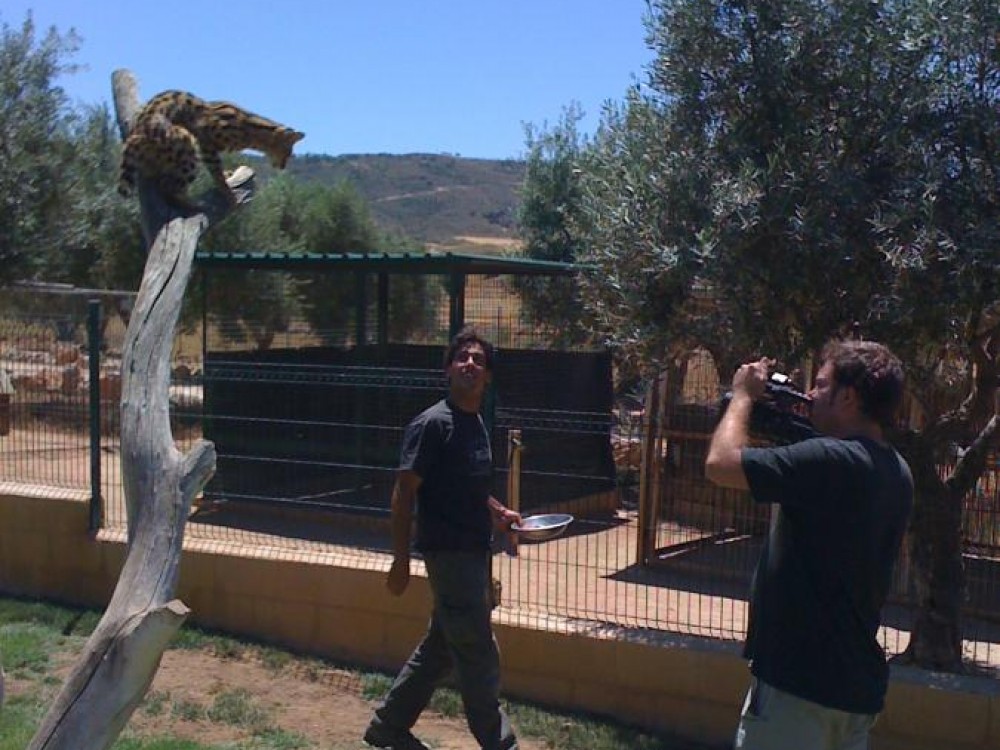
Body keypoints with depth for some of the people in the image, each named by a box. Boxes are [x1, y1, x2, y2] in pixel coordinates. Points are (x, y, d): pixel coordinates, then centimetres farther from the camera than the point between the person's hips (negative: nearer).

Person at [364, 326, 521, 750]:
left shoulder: (477, 425, 12)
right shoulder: (432, 424, -14)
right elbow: (404, 493, -15)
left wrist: (499, 513, 11)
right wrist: (400, 561, -17)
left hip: (475, 552, 9)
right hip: (449, 552, -9)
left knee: (441, 647, 17)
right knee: (478, 653, -2)